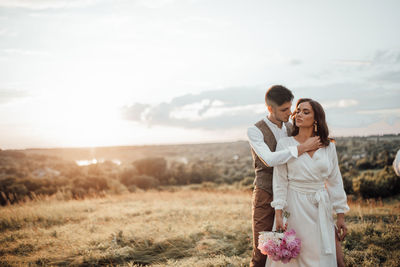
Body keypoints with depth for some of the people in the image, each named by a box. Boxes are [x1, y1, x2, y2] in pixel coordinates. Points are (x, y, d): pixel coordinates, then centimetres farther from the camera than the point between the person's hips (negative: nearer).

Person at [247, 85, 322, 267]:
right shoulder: (255, 131, -8)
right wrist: (303, 148, -25)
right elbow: (269, 159, -25)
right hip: (265, 197, -4)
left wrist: (324, 141, 4)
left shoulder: (291, 129, 9)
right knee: (261, 251, 0)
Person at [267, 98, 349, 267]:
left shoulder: (328, 147, 4)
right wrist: (278, 215, -10)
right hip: (294, 207, -2)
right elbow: (279, 181, -4)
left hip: (321, 208, 2)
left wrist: (340, 216, 6)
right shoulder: (285, 144, -2)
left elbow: (335, 182, 8)